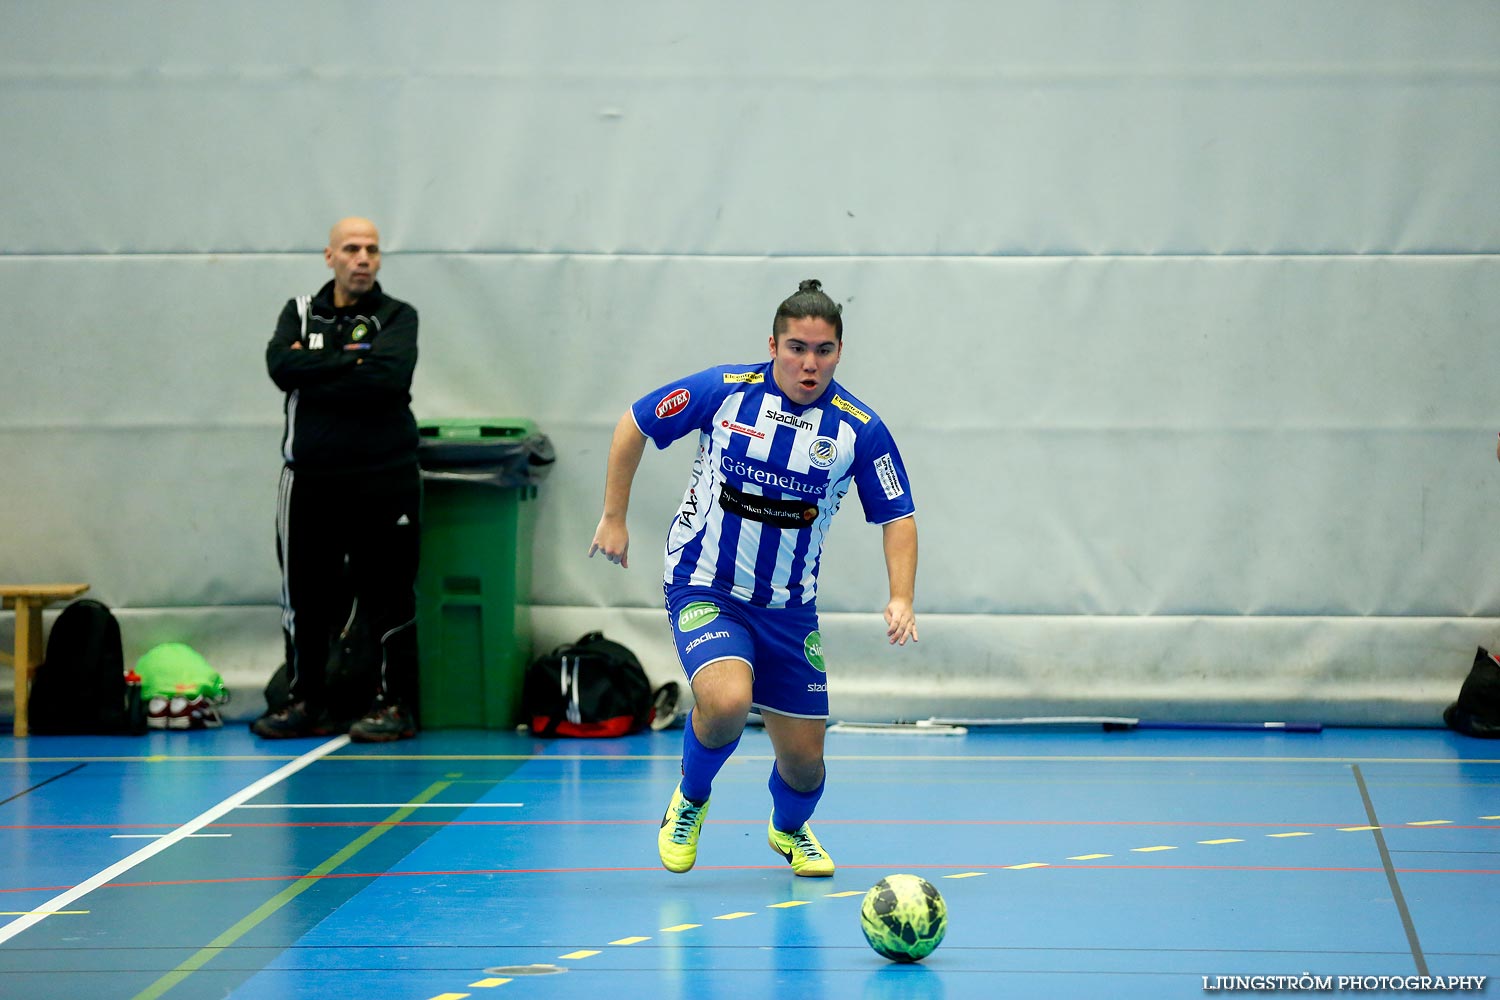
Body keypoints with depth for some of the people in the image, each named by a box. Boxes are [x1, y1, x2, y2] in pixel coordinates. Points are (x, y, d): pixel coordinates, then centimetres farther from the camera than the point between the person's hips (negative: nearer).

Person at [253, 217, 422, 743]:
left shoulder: (398, 317, 3)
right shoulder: (300, 313, 12)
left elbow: (390, 375, -17)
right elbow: (281, 366, -8)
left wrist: (315, 375, -12)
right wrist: (352, 360, -11)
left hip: (383, 478, -3)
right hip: (309, 478, 3)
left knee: (389, 597, -1)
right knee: (305, 597, 8)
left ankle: (395, 704, 7)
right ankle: (306, 703, 18)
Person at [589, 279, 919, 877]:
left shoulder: (859, 428, -8)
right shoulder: (724, 391, -11)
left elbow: (897, 516, 0)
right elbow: (634, 424, 2)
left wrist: (901, 598, -14)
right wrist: (614, 518, 1)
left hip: (789, 608, 3)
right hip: (705, 588, -3)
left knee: (803, 759, 4)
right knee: (727, 701, -31)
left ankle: (789, 829, 42)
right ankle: (690, 799, 3)